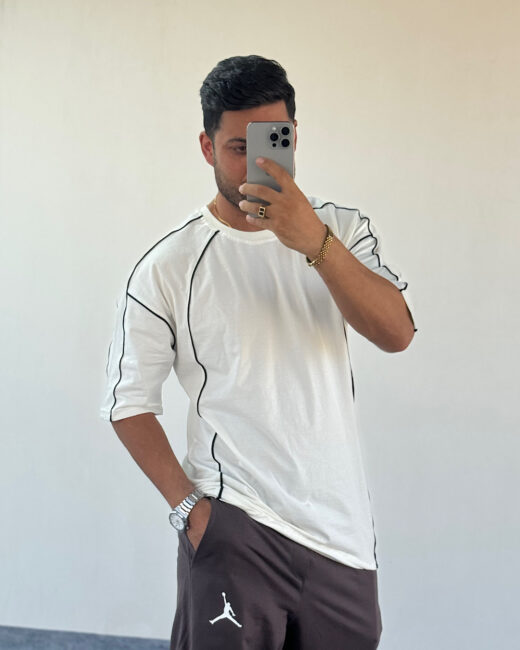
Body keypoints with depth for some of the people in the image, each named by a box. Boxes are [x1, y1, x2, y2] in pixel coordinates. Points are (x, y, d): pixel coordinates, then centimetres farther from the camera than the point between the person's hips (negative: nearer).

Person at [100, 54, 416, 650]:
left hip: (343, 527, 3)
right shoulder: (167, 268, -4)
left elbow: (396, 333, -13)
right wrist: (186, 504, -8)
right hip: (233, 527, -3)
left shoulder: (342, 230, 2)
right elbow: (128, 402, 0)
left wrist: (314, 241, -24)